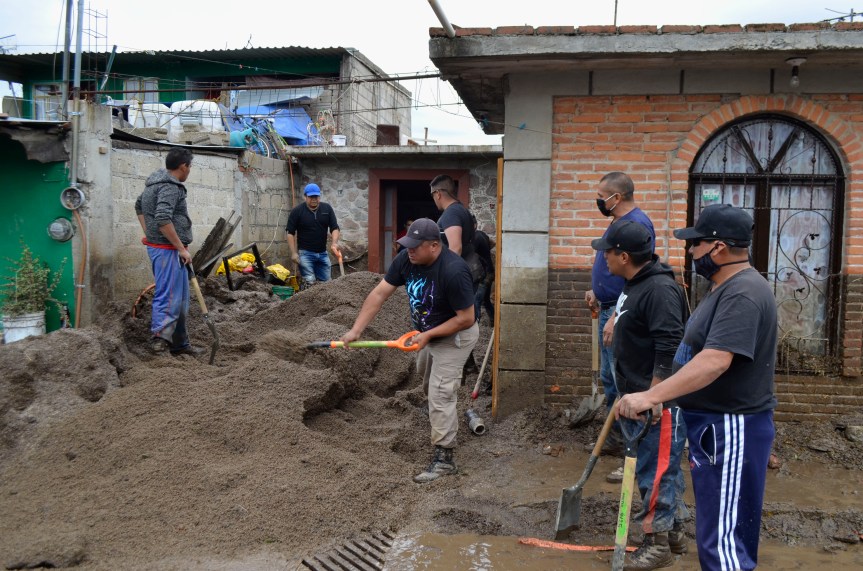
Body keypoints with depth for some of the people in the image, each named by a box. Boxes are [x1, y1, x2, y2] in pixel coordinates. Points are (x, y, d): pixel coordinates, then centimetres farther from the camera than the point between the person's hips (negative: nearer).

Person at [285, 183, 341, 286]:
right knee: (310, 282, -14)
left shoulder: (327, 208, 2)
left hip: (323, 253, 4)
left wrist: (334, 243, -20)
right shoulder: (297, 211, -6)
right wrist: (294, 253, -11)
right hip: (305, 253, -4)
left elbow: (334, 228, 0)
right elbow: (290, 232, -3)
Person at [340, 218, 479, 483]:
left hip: (455, 336, -9)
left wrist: (427, 335, -28)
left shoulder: (453, 271, -36)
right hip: (428, 334, 9)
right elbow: (379, 294, -16)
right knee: (425, 373, 30)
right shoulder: (406, 259, -16)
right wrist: (356, 330, -23)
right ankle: (447, 420, 60)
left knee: (439, 394, -12)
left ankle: (444, 458, -1)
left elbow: (466, 318, -29)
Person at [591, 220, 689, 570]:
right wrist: (628, 395, 24)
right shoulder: (634, 285, 12)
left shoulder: (659, 289, -20)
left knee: (656, 469, 0)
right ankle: (674, 533, 31)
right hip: (636, 397, 10)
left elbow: (669, 348, -26)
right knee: (660, 467, 18)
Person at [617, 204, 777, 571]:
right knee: (724, 531, 21)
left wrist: (650, 397, -34)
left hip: (730, 430, -11)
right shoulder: (727, 288, 13)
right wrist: (659, 397, 22)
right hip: (713, 424, 11)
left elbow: (715, 361, -32)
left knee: (722, 539, -8)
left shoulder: (742, 295, -21)